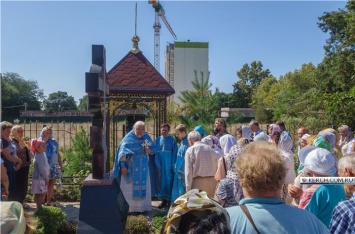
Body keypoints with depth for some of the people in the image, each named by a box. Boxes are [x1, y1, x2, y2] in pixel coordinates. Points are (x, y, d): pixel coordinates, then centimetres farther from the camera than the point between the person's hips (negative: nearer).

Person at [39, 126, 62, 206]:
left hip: (53, 165, 4)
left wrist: (61, 164, 14)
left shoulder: (54, 142, 10)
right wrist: (44, 140, -14)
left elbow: (58, 154, 15)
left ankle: (49, 201, 13)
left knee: (51, 182, 5)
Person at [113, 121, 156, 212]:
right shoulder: (128, 138, -10)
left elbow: (153, 148, 11)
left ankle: (142, 207, 20)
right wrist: (123, 166, -17)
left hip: (143, 168, 4)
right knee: (129, 188, 1)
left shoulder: (146, 137, 3)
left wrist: (150, 151, -12)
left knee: (143, 187, 9)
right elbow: (122, 153, -11)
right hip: (130, 168, -4)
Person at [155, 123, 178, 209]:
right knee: (162, 181, 6)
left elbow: (175, 153, -5)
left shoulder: (172, 140, -2)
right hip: (160, 165, 3)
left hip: (169, 165, -3)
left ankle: (170, 200, 12)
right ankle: (164, 200, 15)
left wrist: (173, 166, -11)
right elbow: (156, 153, 5)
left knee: (169, 181, 2)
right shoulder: (158, 140, 6)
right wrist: (157, 165, -4)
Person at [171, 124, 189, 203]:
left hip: (183, 173, -9)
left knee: (182, 192, 0)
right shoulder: (182, 142, 10)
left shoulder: (187, 143, -18)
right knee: (176, 193, 16)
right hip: (178, 172, 9)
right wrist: (175, 168, 15)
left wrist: (184, 174, -19)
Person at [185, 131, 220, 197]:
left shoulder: (190, 150, -1)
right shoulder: (211, 149, 10)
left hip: (198, 182, -4)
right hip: (213, 182, 4)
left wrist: (188, 189, -1)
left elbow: (188, 171, -5)